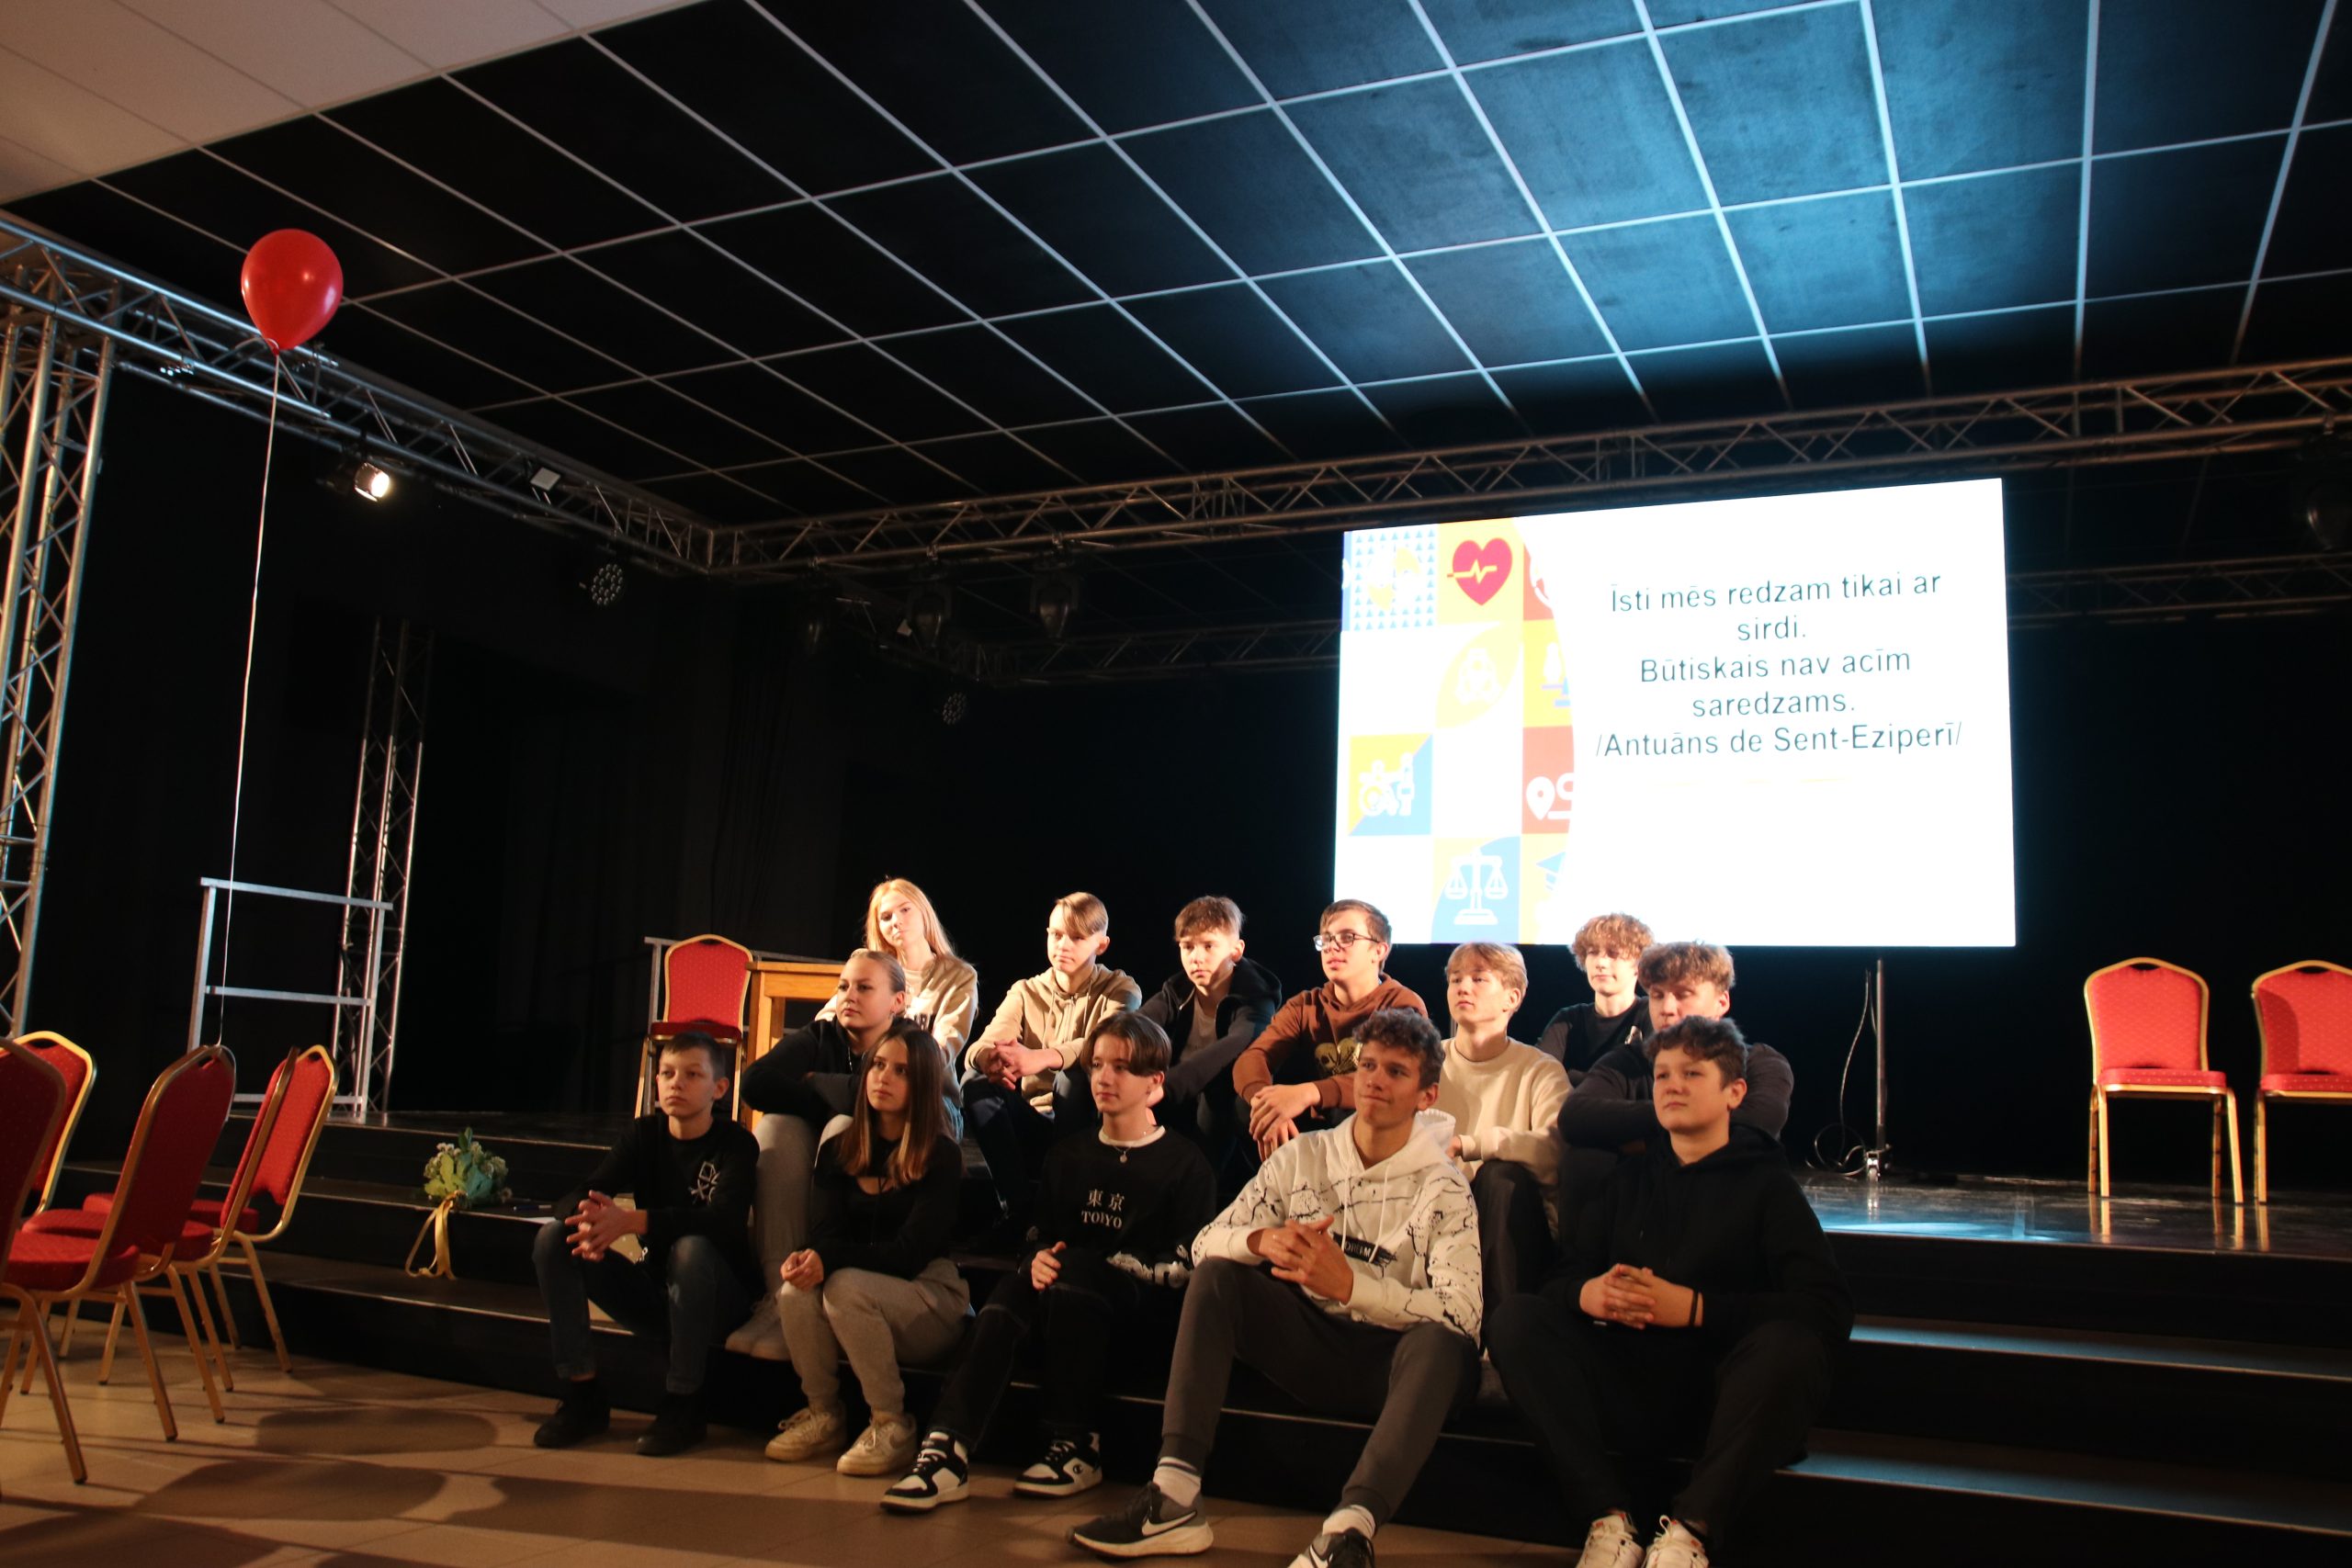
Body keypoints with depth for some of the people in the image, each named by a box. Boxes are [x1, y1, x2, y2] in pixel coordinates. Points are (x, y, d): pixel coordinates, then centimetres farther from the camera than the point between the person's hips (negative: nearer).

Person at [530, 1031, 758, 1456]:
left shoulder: (736, 1143, -12)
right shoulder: (644, 1134, 1)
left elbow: (725, 1220, -31)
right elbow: (573, 1198, -9)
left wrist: (631, 1221, -42)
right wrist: (589, 1219, -35)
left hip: (715, 1297, -4)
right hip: (650, 1289, 5)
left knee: (691, 1248, -36)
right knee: (552, 1238, -12)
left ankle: (683, 1405, -18)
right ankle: (582, 1394, -6)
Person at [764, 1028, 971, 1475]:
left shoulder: (940, 1156, -9)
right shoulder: (837, 1151, 7)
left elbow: (911, 1251, -16)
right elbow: (825, 1232, -3)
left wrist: (830, 1259, -29)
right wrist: (808, 1257, -28)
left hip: (931, 1299, -4)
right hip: (863, 1282, 4)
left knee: (846, 1286, -32)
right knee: (796, 1293, -27)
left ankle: (892, 1426, -18)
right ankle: (823, 1417, -6)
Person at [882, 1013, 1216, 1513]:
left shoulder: (1184, 1164, 3)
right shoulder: (1067, 1155, 20)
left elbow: (1186, 1261, -6)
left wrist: (1111, 1266, -15)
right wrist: (1039, 1259, -5)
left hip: (1136, 1301, -4)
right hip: (1061, 1290, 4)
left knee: (1076, 1269, -36)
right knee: (1007, 1303, -29)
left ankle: (1075, 1447, -28)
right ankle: (947, 1449, -41)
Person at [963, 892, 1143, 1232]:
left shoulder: (1119, 990, -1)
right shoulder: (1025, 992, 7)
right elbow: (979, 1049, -10)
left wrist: (1040, 1058, -44)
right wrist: (994, 1060, -39)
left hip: (1084, 1126, -3)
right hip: (1032, 1124, 3)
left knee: (1072, 1077, -32)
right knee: (976, 1082, -23)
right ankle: (1020, 1205, -21)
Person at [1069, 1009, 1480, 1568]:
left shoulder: (1444, 1187, -7)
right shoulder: (1301, 1156, 5)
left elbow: (1462, 1315, -20)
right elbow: (1205, 1243, -1)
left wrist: (1348, 1284, -31)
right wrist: (1262, 1241, -24)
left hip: (1389, 1364, -3)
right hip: (1309, 1349, 4)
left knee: (1444, 1342, -34)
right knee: (1216, 1273, -17)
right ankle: (1174, 1500, -26)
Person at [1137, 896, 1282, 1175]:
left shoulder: (1255, 998, -15)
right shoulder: (1176, 993, 0)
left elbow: (1234, 1048, -38)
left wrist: (1163, 1087, -52)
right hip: (1177, 1112, 4)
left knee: (1220, 1079, -33)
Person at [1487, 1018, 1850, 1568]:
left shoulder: (1765, 1184, 5)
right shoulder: (1630, 1178, 18)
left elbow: (1829, 1310, -10)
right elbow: (1563, 1279, 12)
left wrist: (1696, 1308, -19)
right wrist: (1587, 1294, -15)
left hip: (1722, 1397, -3)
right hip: (1629, 1393, 4)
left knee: (1789, 1346, -34)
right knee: (1515, 1318, -17)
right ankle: (1608, 1520, -23)